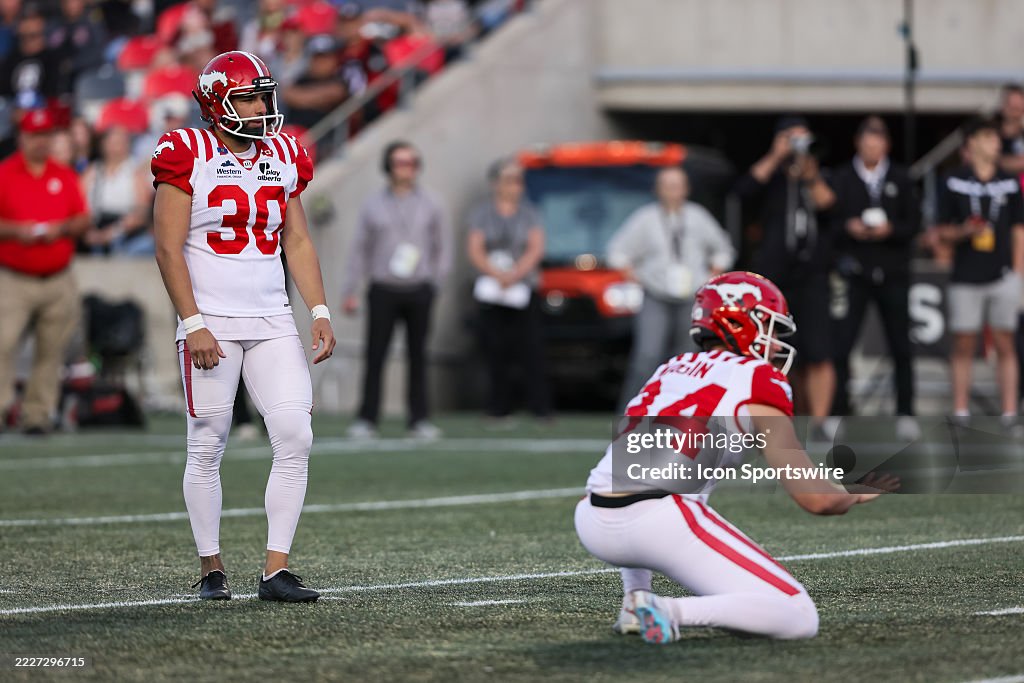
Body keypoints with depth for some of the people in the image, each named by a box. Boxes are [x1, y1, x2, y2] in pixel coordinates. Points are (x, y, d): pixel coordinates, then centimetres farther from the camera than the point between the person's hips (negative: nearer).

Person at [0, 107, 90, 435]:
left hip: (58, 281, 3)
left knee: (51, 351, 3)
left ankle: (38, 413, 10)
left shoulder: (65, 177, 12)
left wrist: (62, 228, -9)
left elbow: (83, 221, 10)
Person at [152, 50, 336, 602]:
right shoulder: (187, 157, -6)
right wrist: (193, 325, -15)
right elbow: (169, 249, -9)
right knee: (207, 447, 1)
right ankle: (211, 570, 13)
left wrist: (320, 312, 6)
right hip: (211, 322, -5)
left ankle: (276, 571, -4)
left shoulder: (283, 158, 11)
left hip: (272, 322, 5)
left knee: (295, 438, -7)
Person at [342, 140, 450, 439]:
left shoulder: (428, 203, 8)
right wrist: (350, 291, 3)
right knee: (375, 356, -4)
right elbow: (359, 249, 8)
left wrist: (436, 283, 3)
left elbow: (442, 246, 13)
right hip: (383, 290, -1)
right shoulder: (374, 204, 7)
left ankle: (419, 419, 7)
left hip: (419, 291, 1)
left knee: (418, 356, 3)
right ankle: (367, 419, -3)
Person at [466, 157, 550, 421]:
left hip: (524, 292, 0)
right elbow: (474, 250, 1)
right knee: (495, 351, -2)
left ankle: (540, 405, -10)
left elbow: (537, 249, 1)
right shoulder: (481, 213, 9)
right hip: (491, 292, 0)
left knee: (532, 349, -9)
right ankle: (499, 406, 3)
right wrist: (497, 274, -14)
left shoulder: (529, 213, 10)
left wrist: (514, 274, -12)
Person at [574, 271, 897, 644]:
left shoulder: (672, 368, 24)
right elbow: (815, 499, -1)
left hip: (592, 524, 7)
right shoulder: (759, 381, 5)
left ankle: (634, 599, 22)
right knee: (799, 620, -3)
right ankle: (670, 612, -21)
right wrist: (855, 496, 21)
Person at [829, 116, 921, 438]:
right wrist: (847, 228, -18)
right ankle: (838, 414, 2)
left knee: (901, 348, 7)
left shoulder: (900, 178, 6)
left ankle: (905, 414, 15)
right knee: (840, 346, -6)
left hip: (892, 272, 2)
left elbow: (913, 222, 3)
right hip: (853, 271, -1)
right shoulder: (841, 178, 2)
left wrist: (890, 230, -14)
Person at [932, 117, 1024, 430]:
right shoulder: (953, 183, 3)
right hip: (965, 277, -1)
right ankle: (960, 411, 7)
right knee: (963, 345, 1)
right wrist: (965, 232, -14)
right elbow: (942, 231, 6)